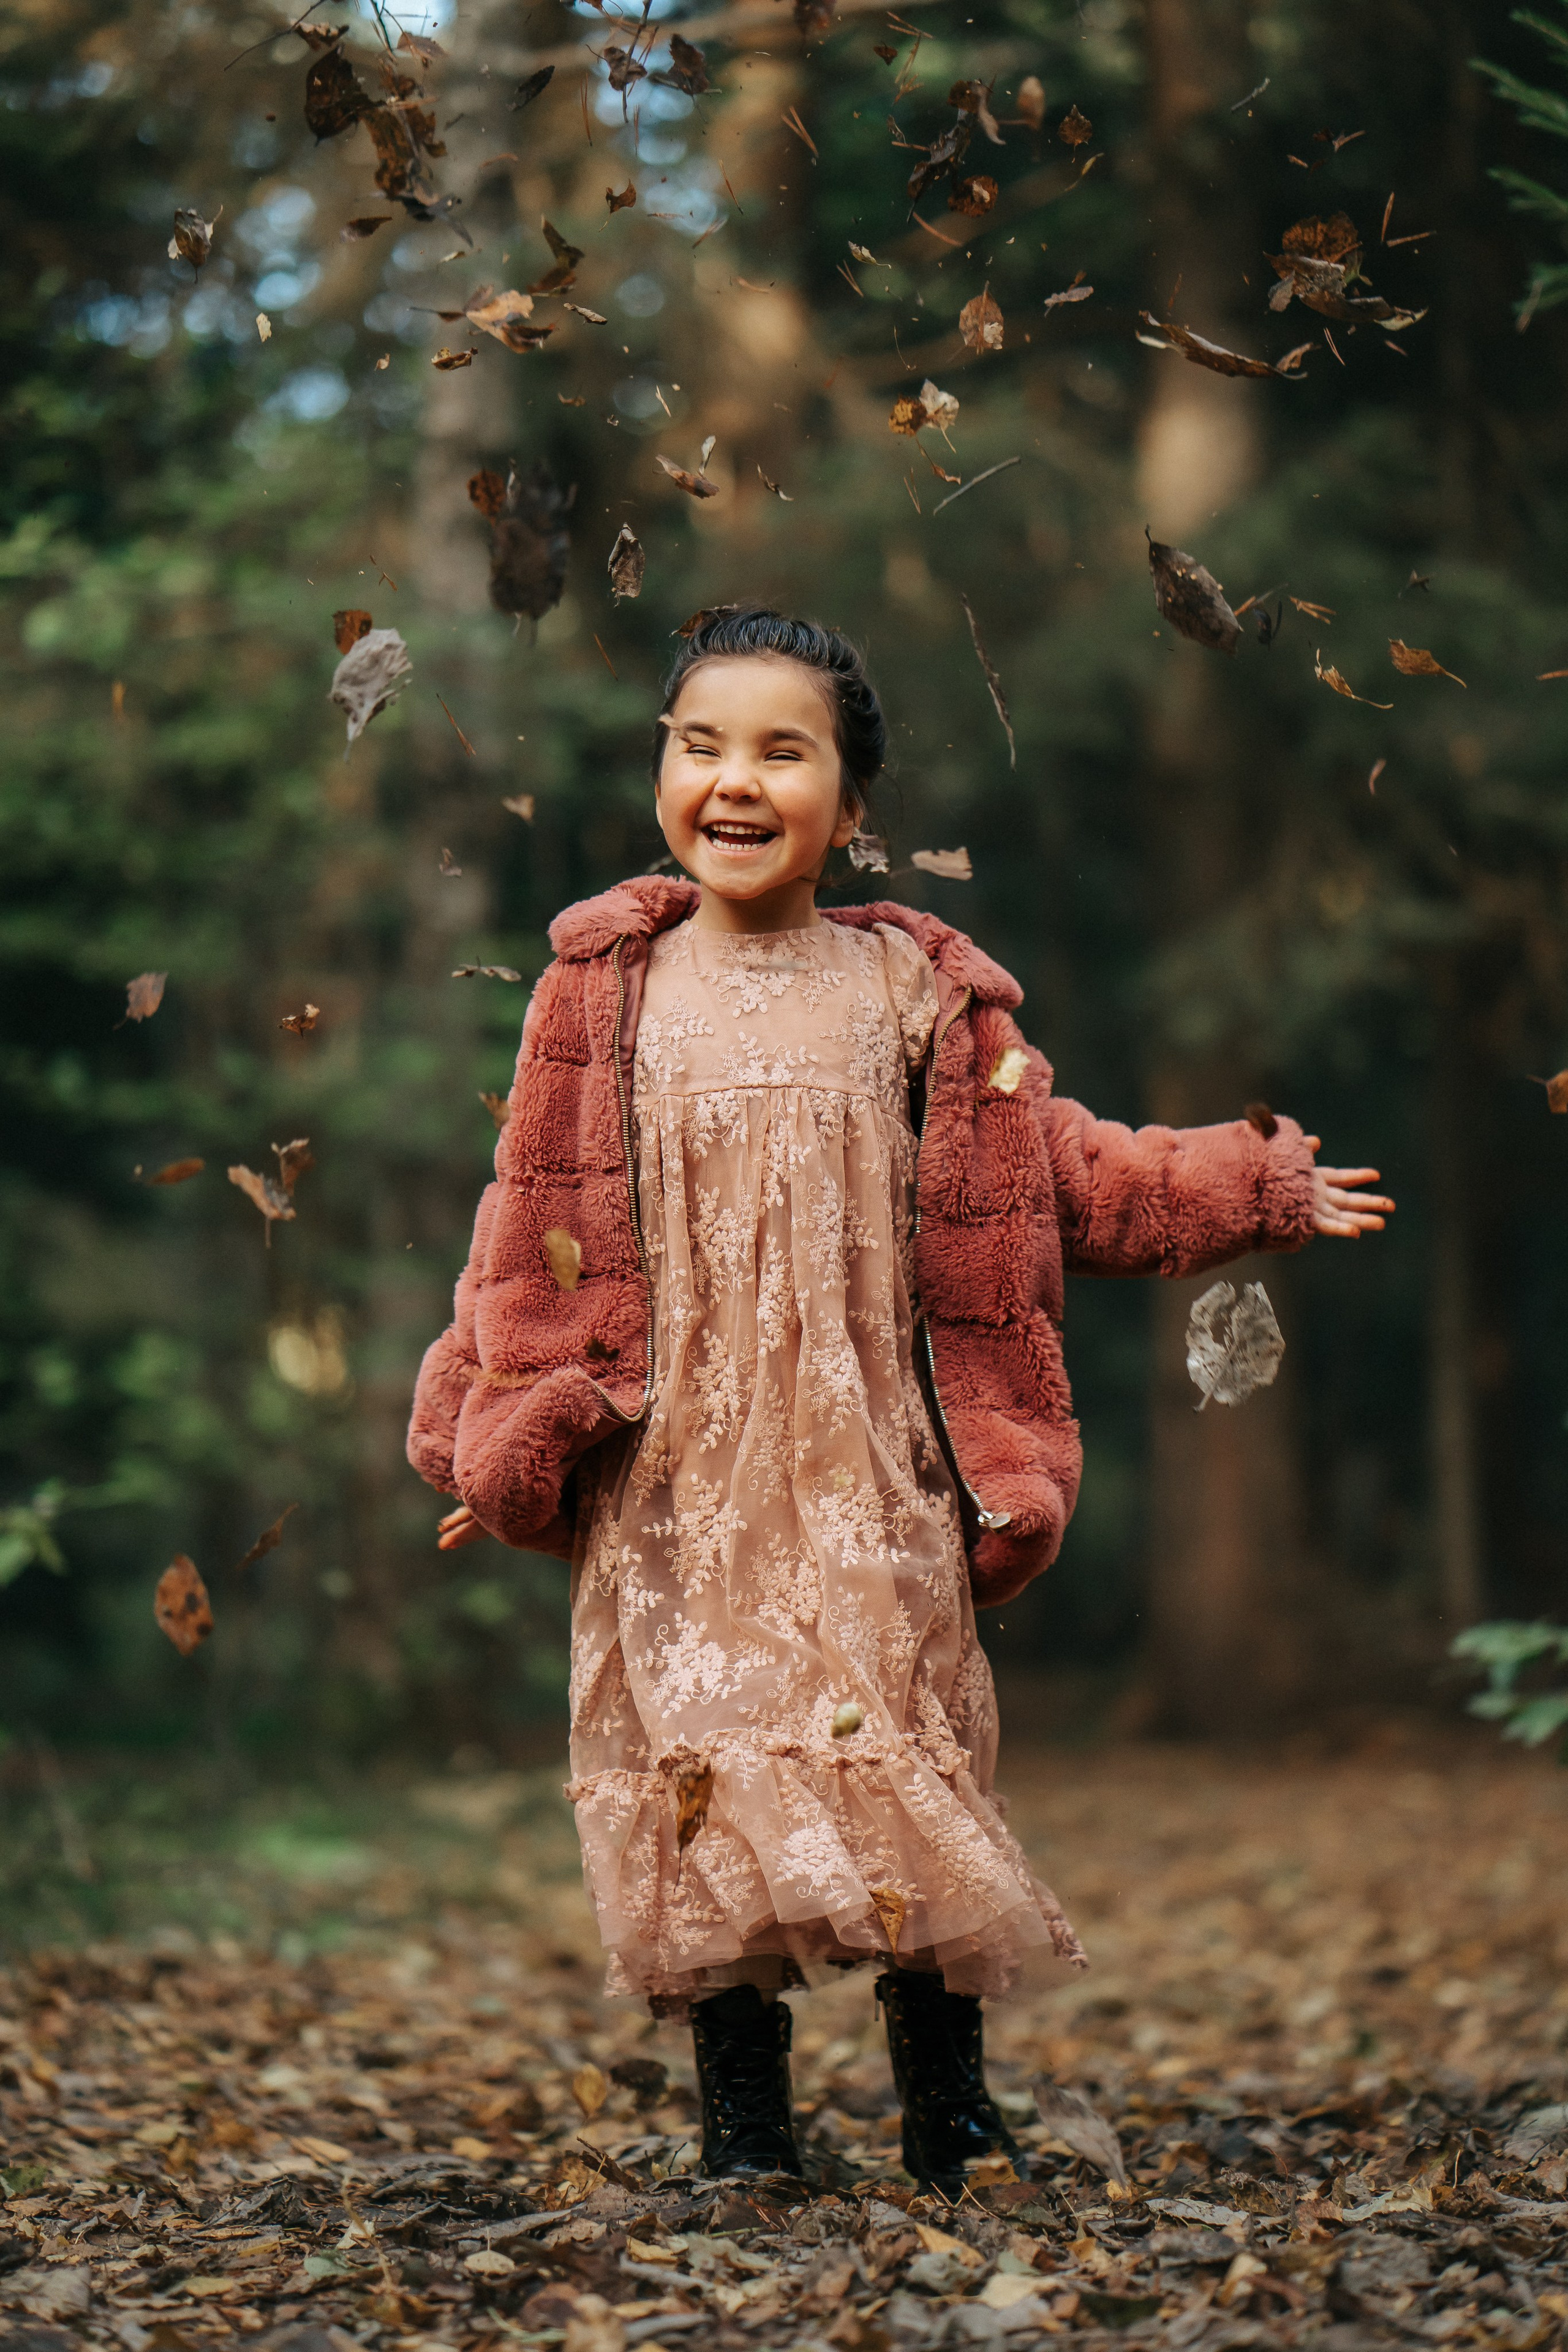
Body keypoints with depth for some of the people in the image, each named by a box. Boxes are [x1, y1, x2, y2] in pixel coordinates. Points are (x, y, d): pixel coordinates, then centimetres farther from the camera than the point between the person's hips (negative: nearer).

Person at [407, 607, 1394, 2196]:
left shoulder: (915, 993, 3)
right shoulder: (604, 993, 3)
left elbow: (1059, 1178, 10)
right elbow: (538, 1228, 5)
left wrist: (1255, 1189, 9)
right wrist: (498, 1433, 2)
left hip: (872, 1472, 0)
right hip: (672, 1484, 0)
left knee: (907, 1766, 3)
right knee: (701, 1779, 1)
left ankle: (950, 2126, 18)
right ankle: (744, 2135, 15)